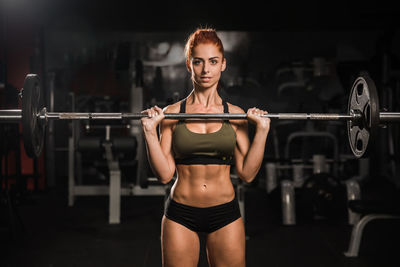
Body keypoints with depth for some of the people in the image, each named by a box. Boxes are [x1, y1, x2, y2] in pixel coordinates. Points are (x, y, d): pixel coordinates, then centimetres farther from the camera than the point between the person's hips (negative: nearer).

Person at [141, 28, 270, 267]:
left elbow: (247, 173, 0)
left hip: (225, 213, 1)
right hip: (181, 214, -1)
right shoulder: (172, 114, 0)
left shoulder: (236, 115, 3)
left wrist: (262, 131, -8)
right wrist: (151, 132, -13)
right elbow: (165, 174, -5)